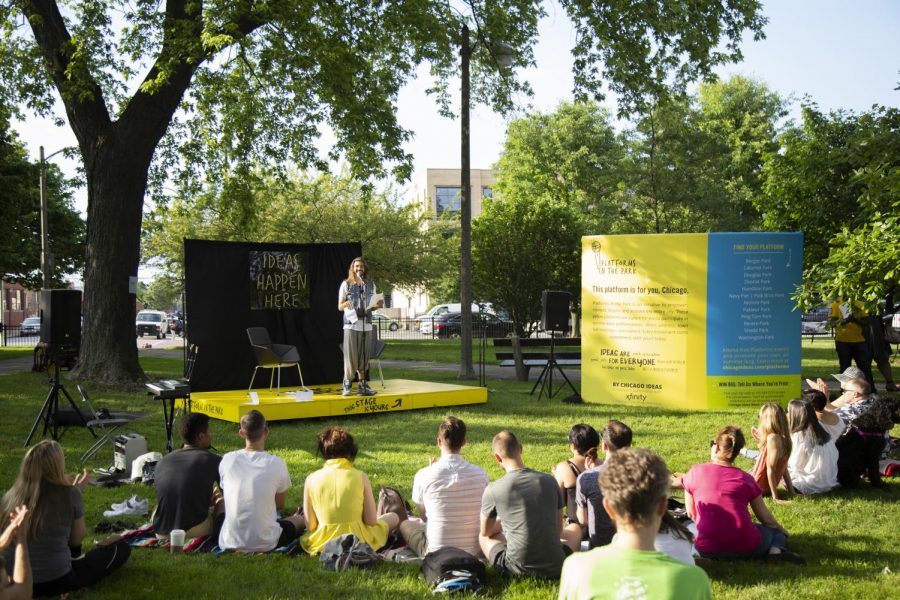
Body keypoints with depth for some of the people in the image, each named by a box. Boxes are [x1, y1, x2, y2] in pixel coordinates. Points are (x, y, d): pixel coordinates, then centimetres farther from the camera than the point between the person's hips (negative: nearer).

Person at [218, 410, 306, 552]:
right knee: (299, 519, 28)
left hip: (229, 544, 2)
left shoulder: (227, 460, -3)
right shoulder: (276, 463, -10)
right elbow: (280, 504, 5)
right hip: (264, 544, -2)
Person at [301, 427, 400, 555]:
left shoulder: (311, 479, -8)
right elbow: (371, 521, -10)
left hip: (323, 545, 1)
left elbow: (311, 525, -7)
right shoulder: (360, 476, -11)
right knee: (393, 517, 24)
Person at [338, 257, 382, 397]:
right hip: (351, 324, -3)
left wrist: (378, 305, -2)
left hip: (366, 325, 3)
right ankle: (347, 385, 3)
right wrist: (346, 304, -18)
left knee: (364, 357, 3)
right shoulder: (346, 284, 4)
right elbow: (340, 306, 4)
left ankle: (362, 384, 10)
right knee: (350, 356, -8)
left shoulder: (370, 285, 13)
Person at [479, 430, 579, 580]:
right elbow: (558, 530, 12)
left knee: (483, 536, 27)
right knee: (576, 529, 32)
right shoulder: (550, 481, 0)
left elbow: (486, 532, 11)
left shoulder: (492, 490, -8)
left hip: (517, 569, -2)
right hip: (554, 568, 2)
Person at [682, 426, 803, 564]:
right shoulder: (746, 478, 6)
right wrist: (782, 531, 35)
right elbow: (766, 518, 14)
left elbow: (691, 514, 11)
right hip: (744, 549, 0)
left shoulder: (695, 472, 5)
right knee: (775, 530, 28)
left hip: (707, 550, 0)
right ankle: (776, 548, -6)